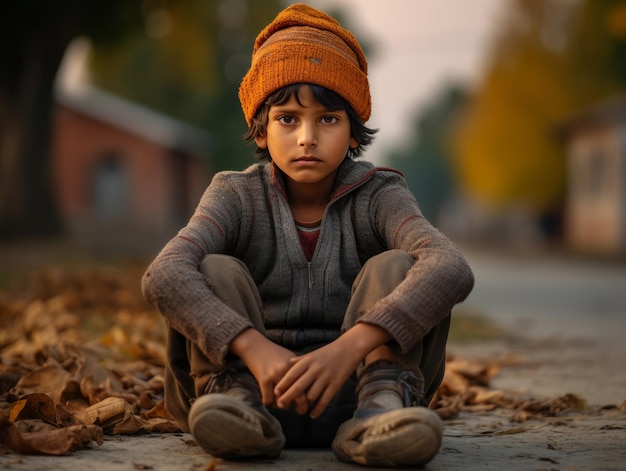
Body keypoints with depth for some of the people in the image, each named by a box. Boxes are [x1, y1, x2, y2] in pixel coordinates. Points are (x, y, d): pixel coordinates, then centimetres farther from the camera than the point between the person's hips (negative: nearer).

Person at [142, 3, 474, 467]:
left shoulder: (377, 197, -2)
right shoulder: (238, 197, -1)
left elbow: (452, 269, -26)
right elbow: (164, 276, -23)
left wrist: (349, 347, -41)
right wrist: (254, 348, -40)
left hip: (347, 393, 0)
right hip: (258, 389, 1)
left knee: (394, 269, -16)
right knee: (217, 273, -15)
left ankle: (380, 409, -33)